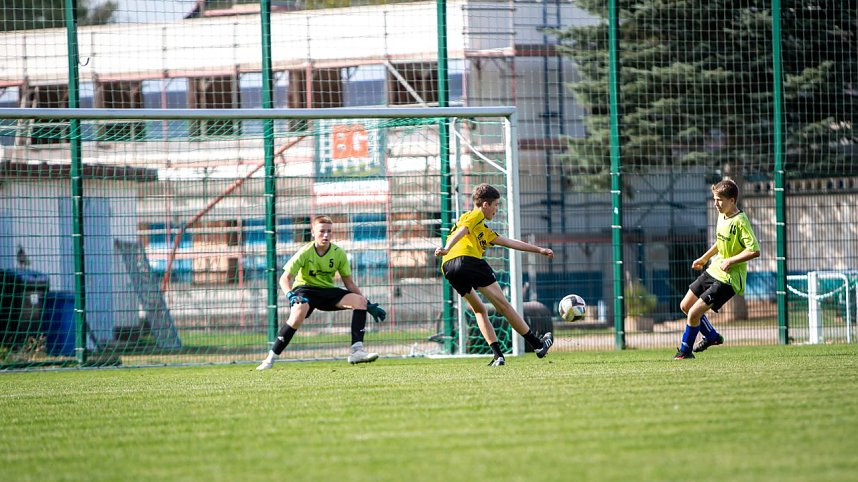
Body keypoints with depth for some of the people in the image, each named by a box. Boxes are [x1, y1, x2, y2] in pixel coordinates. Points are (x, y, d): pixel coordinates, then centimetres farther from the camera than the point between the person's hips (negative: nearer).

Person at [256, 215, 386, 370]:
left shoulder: (338, 253, -5)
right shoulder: (305, 253, -15)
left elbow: (349, 283, 3)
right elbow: (285, 278, -17)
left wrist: (369, 305, -4)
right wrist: (291, 295, -39)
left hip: (327, 290, 5)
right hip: (305, 289, -5)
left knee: (360, 301, -17)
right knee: (298, 313, -38)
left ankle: (357, 351, -22)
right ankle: (270, 359, -30)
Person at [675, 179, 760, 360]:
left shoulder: (740, 221, -22)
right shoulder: (722, 216, 5)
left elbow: (754, 250, -28)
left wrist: (730, 261, -25)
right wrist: (705, 258, 26)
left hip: (728, 279, -9)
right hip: (713, 270, 9)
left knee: (694, 312, -13)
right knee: (685, 306, 14)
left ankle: (685, 350, 8)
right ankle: (712, 336, 32)